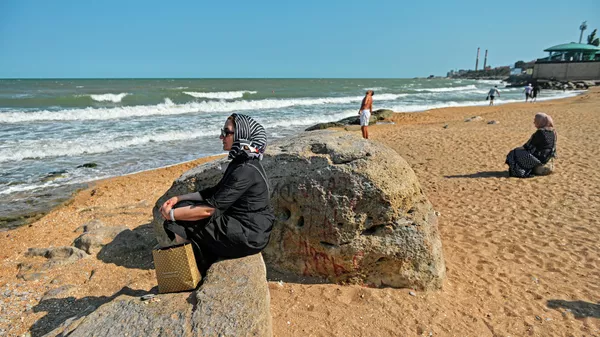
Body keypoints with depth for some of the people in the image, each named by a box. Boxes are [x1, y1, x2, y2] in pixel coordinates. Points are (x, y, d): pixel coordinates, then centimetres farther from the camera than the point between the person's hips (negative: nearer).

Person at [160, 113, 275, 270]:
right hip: (242, 226, 9)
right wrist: (179, 198, 6)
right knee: (184, 207, 8)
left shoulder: (246, 170, -23)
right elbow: (215, 192, 14)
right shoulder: (239, 163, 7)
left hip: (248, 236, -9)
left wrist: (171, 214, -11)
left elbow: (210, 208, -23)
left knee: (180, 223, -7)